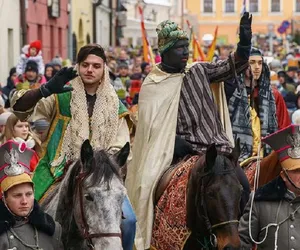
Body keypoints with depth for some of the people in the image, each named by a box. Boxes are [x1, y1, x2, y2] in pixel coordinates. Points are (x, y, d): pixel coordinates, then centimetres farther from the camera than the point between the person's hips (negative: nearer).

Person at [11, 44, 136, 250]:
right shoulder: (60, 98, 4)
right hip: (60, 172, -1)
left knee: (128, 219, -18)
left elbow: (118, 148, 6)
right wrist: (45, 90, -26)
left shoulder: (115, 107, 11)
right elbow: (19, 106, -8)